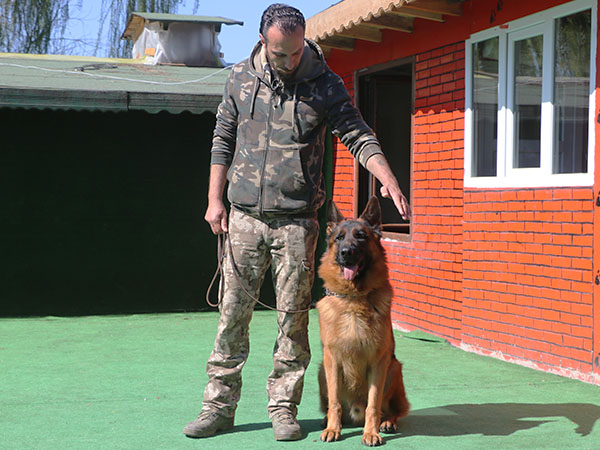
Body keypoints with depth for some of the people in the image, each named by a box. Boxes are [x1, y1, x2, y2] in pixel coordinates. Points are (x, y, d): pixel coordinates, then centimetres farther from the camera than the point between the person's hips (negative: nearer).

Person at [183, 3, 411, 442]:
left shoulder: (325, 84, 0)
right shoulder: (241, 78, 6)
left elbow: (358, 136, -5)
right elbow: (223, 141, 12)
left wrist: (389, 181, -21)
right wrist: (215, 199, 6)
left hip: (296, 222, -1)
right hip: (244, 218, 2)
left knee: (293, 319, 1)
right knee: (233, 314, 3)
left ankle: (284, 409, 12)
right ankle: (219, 406, 11)